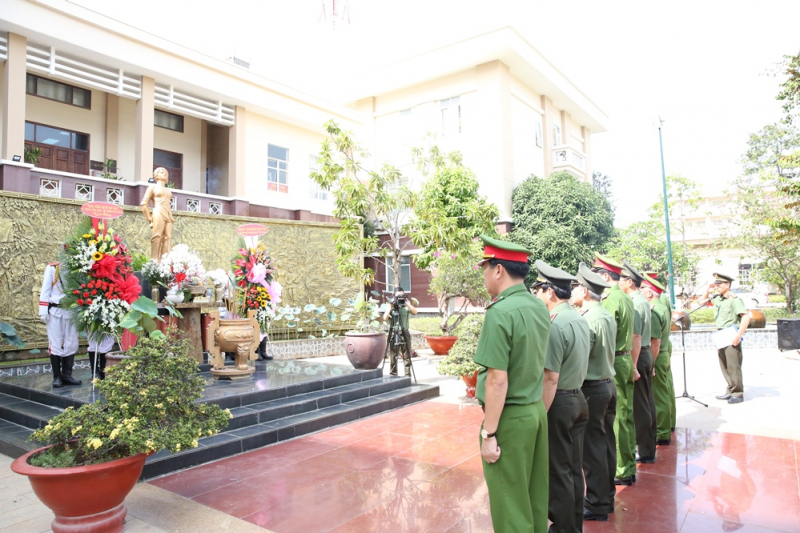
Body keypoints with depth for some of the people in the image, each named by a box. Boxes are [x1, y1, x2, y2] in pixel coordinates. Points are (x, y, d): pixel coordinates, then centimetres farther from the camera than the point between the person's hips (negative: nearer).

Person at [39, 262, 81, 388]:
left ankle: (67, 375, 15)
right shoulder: (52, 268, -2)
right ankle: (57, 377, 9)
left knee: (72, 345, 5)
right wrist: (43, 311, -9)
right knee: (56, 345, 2)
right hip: (55, 312, -3)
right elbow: (45, 290, -4)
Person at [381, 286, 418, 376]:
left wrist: (407, 304, -22)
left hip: (405, 332, 1)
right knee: (393, 355, 1)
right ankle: (393, 375, 7)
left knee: (407, 355, 3)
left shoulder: (407, 305, 6)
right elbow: (385, 318, -9)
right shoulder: (392, 305, 3)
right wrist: (390, 307, -18)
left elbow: (415, 312, -12)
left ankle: (407, 375, 9)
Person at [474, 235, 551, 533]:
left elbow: (499, 380, -22)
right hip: (537, 410, 8)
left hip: (510, 418, -8)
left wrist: (489, 434, -16)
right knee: (535, 495, 20)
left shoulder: (500, 312, -21)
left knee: (510, 503, 8)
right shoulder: (540, 307, 4)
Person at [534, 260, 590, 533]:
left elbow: (551, 378, -23)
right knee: (573, 468, 19)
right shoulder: (580, 319, 7)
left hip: (559, 402, -9)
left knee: (558, 470, 5)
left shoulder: (556, 324, -21)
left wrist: (540, 415, -19)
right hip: (579, 398, 9)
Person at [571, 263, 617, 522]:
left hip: (592, 388, -9)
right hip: (608, 384, 9)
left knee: (592, 447, 1)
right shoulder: (608, 316, 9)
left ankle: (597, 505, 12)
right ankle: (607, 495, 29)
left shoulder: (588, 319, -19)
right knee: (606, 442, 17)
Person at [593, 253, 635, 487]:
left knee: (615, 418, 0)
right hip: (626, 360, 10)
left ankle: (622, 470, 10)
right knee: (626, 414, 16)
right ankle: (628, 465, 27)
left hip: (614, 363, -10)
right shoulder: (626, 298, 12)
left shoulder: (610, 300, -18)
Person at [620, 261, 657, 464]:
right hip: (647, 354, 10)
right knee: (647, 402, 15)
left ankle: (645, 451, 8)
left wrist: (633, 366, -22)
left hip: (638, 356, -10)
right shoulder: (643, 301, 12)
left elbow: (635, 338, -22)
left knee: (639, 405, -1)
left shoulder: (634, 304, -18)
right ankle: (649, 447, 26)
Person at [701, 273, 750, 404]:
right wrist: (707, 291, 8)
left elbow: (746, 317, -20)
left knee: (733, 365, -5)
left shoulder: (734, 299, -13)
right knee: (724, 366, 12)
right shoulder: (716, 298, 11)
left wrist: (738, 335, -23)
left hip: (731, 336, -8)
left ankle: (738, 394, 3)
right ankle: (730, 391, 21)